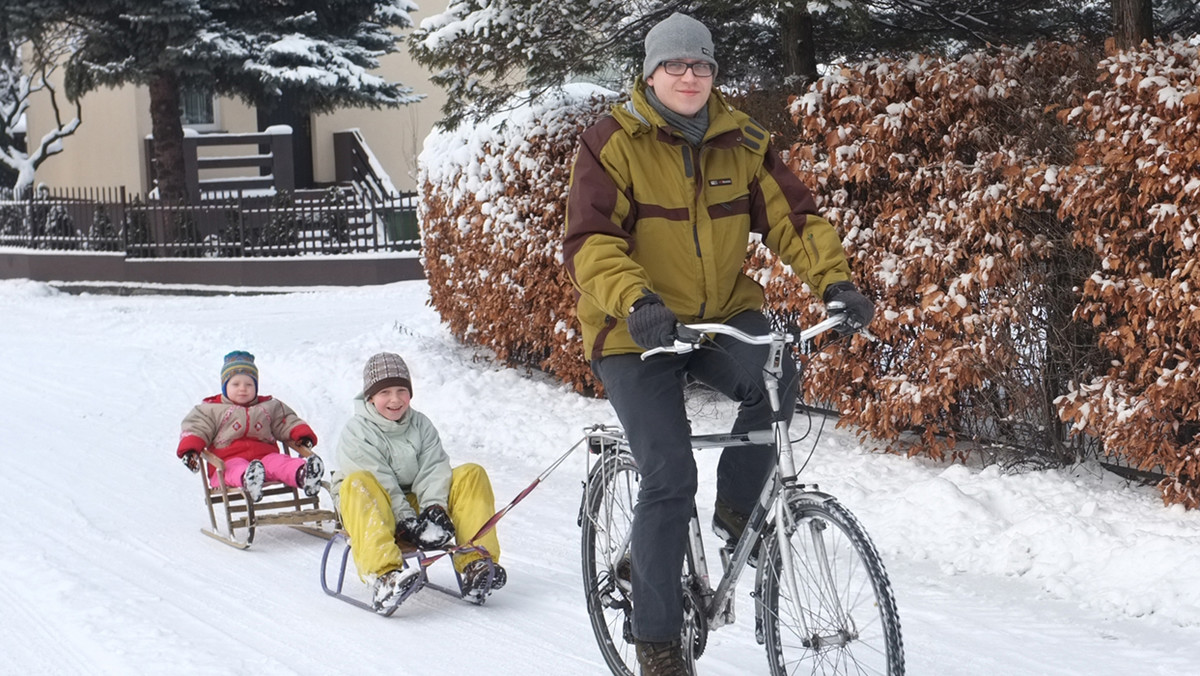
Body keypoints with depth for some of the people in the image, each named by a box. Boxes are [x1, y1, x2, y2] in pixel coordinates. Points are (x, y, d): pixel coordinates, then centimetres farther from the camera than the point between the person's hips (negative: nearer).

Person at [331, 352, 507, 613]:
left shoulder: (421, 424, 8)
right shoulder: (356, 434, -9)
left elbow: (434, 469, -5)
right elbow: (380, 484, -18)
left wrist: (435, 509, -24)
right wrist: (407, 523, -28)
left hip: (417, 506, 5)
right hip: (372, 514, -5)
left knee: (472, 475, -9)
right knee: (357, 484, -37)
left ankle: (475, 563, -25)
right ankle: (384, 575, -59)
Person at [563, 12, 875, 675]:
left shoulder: (741, 141, 2)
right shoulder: (612, 143, -10)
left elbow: (792, 216, -2)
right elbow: (589, 241, -20)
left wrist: (835, 280, -19)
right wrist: (635, 300, -38)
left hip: (722, 314, 4)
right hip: (637, 330, -3)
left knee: (775, 378, -30)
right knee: (669, 478, -12)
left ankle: (737, 510, -4)